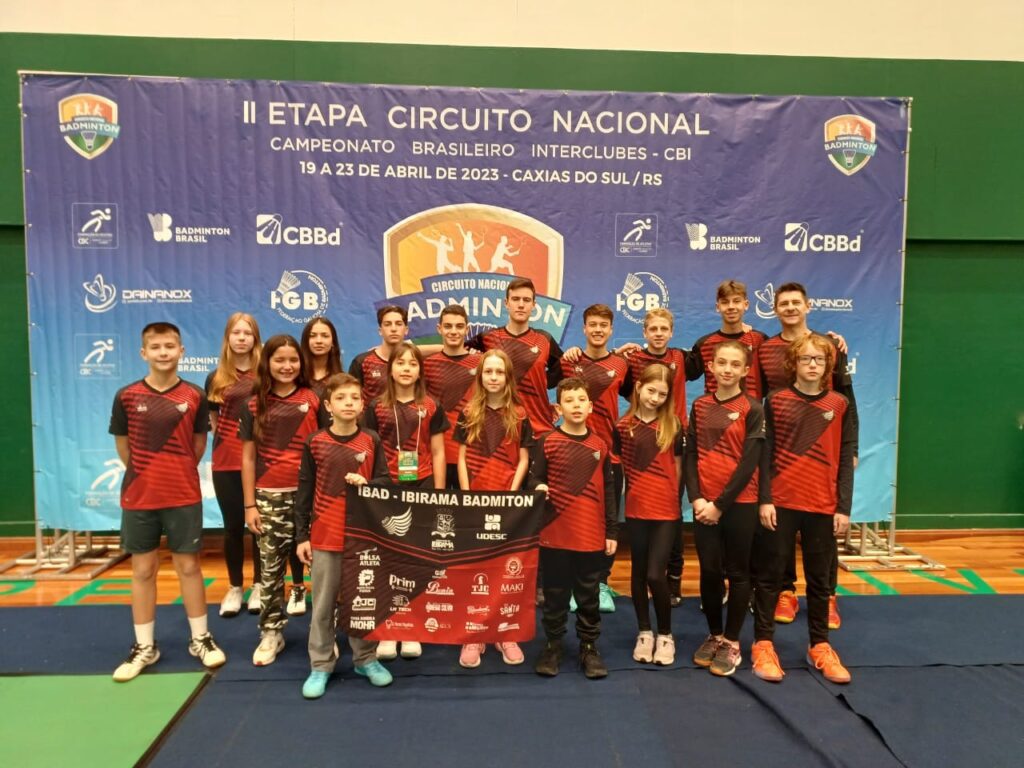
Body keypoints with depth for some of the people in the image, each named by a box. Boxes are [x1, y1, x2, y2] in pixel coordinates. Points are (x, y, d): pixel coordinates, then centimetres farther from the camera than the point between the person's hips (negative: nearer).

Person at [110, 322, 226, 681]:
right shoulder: (126, 396, -3)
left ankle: (200, 639, 22)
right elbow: (123, 446, 7)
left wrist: (178, 474, 7)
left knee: (188, 566, 8)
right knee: (143, 570, 10)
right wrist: (148, 475, 8)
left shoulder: (195, 396, -3)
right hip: (138, 497, 1)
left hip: (184, 496, 0)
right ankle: (144, 646, 23)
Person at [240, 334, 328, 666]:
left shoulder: (313, 399, 2)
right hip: (270, 496, 1)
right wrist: (249, 504, 3)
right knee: (270, 567, 8)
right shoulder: (254, 405, 5)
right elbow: (248, 457, 7)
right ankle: (270, 632, 22)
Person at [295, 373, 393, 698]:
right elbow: (304, 492, 0)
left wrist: (365, 484, -18)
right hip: (325, 536, -1)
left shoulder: (372, 441, -2)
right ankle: (320, 666, 22)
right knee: (323, 604, 9)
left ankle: (366, 658, 28)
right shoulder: (314, 443, -4)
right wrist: (302, 536, -1)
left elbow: (385, 481, 4)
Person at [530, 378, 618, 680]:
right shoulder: (547, 441, -2)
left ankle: (589, 646, 25)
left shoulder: (599, 445, 5)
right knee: (555, 593, 10)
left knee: (589, 594, 12)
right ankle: (553, 644, 25)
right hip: (555, 533, -2)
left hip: (591, 534, 2)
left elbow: (607, 491, 7)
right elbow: (535, 477, 0)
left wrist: (612, 531, 6)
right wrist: (538, 488, -24)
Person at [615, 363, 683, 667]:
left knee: (655, 574, -6)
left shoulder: (673, 425, -1)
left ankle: (665, 634, 15)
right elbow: (620, 465, 8)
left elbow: (678, 466, 5)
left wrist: (672, 496, 4)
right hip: (636, 509, 2)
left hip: (667, 510, -2)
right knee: (639, 572, 12)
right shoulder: (623, 426, 0)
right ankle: (644, 632, 28)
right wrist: (635, 490, 0)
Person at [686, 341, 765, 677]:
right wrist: (696, 498, -8)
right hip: (703, 503, 3)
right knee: (709, 571, 10)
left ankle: (732, 643, 20)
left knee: (737, 573, 7)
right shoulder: (700, 405, 6)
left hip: (739, 503, -3)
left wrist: (720, 504, -12)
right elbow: (691, 454, 4)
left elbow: (750, 462, -10)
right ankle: (714, 635, 27)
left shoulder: (752, 409, -5)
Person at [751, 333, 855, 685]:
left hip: (823, 506, 2)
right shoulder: (776, 401, -1)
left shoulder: (840, 405, 3)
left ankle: (820, 646, 27)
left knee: (819, 578, 13)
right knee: (769, 574, 6)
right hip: (780, 503, -1)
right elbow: (765, 455, -2)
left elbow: (846, 460, 3)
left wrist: (844, 508, -1)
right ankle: (763, 643, 17)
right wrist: (764, 500, -7)